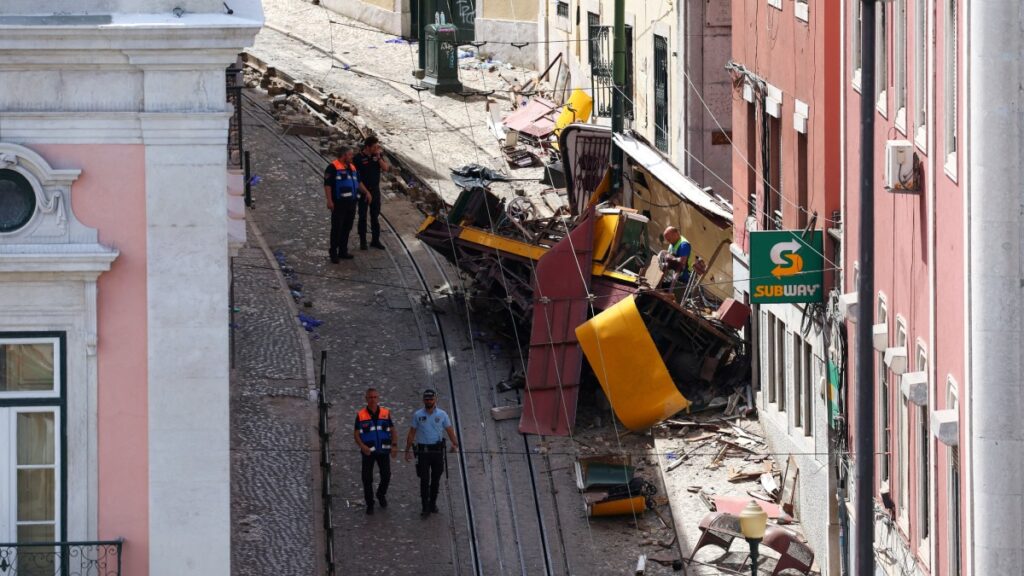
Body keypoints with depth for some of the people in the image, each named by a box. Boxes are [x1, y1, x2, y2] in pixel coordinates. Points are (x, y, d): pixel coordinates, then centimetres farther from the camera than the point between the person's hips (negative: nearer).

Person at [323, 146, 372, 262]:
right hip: (339, 203, -8)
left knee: (347, 228, 11)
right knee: (337, 228, -5)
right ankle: (333, 254, 0)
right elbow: (327, 185, -14)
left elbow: (358, 182, 27)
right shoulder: (333, 167, -9)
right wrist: (329, 201, -20)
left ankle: (343, 251, 20)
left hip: (351, 203, 8)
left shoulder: (352, 167, 16)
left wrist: (366, 192, 15)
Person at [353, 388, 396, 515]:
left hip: (383, 451, 2)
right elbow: (356, 434, -4)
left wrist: (394, 446, -6)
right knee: (367, 479, 1)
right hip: (368, 451, -2)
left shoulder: (386, 413, 1)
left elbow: (392, 430, 7)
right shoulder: (361, 415, -5)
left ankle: (381, 495, 34)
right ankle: (369, 504, 15)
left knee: (386, 476, 5)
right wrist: (362, 446, -22)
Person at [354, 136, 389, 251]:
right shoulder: (359, 158, -13)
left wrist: (379, 157, -17)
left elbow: (385, 168, -7)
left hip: (375, 190, 4)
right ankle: (362, 241, 11)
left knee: (375, 216, 10)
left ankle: (375, 240, 19)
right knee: (363, 216, 4)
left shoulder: (378, 155, 1)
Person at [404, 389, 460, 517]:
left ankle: (433, 503, 25)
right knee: (424, 480, -5)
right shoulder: (418, 415, 0)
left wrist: (454, 443, -12)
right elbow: (412, 433, 4)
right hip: (423, 450, -1)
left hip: (438, 450, 1)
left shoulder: (442, 414, 1)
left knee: (435, 479, 10)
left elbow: (449, 429, 2)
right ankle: (425, 508, -2)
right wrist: (408, 450, 2)